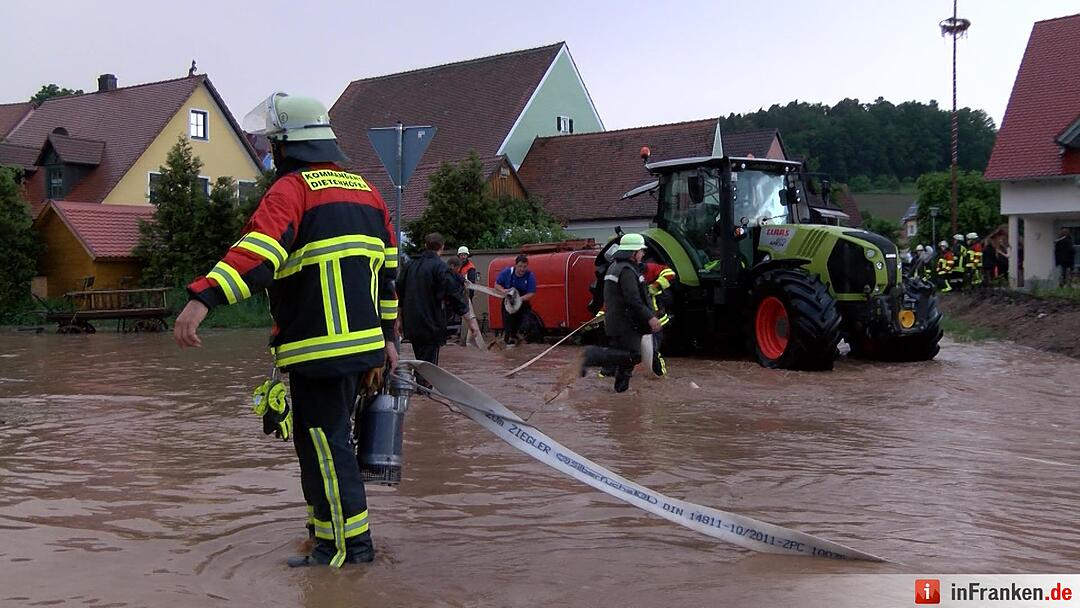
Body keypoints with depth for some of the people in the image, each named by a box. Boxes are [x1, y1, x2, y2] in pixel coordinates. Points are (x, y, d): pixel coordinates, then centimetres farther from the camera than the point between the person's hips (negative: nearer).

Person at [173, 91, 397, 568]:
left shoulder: (292, 189, -10)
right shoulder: (364, 189, 16)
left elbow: (257, 251, -29)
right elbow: (387, 269, 20)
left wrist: (203, 298, -38)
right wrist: (386, 337, 26)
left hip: (317, 348, -8)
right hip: (361, 344, 9)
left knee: (324, 445, 1)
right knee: (327, 438, 19)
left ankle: (350, 544, 7)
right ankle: (328, 532, 29)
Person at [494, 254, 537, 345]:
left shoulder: (530, 276, -13)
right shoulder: (507, 272, -10)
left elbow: (531, 293, -16)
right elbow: (496, 285, 1)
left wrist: (520, 299, -33)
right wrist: (503, 291, -21)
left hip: (523, 303, 0)